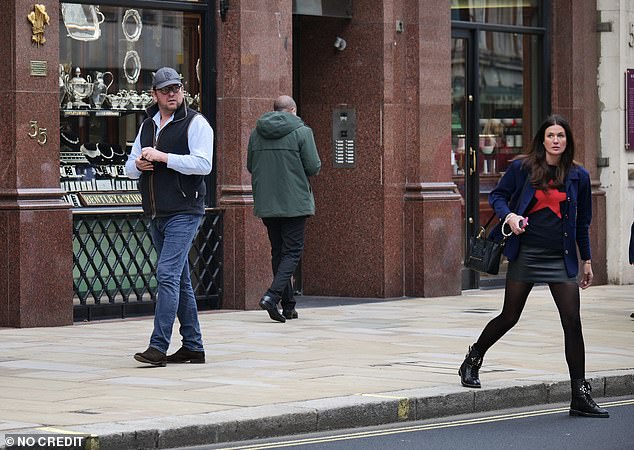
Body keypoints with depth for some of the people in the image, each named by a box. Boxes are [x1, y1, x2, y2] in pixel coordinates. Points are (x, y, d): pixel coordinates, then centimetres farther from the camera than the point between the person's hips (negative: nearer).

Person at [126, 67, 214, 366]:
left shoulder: (195, 123, -5)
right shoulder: (147, 126, 16)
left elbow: (203, 164, -17)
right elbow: (130, 168, 19)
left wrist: (162, 157, -18)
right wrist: (139, 164, -5)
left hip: (184, 213, -8)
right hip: (156, 215, 8)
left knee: (167, 274, -17)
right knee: (180, 280, 11)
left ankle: (158, 347, -20)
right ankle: (193, 347, 17)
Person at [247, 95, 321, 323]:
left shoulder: (256, 133, 6)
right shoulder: (301, 131, -7)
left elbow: (250, 166, 12)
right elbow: (313, 167, -9)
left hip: (266, 204, 5)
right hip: (294, 203, -5)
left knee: (278, 251, 14)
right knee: (292, 252, -1)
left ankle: (288, 305, 16)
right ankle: (272, 296, -20)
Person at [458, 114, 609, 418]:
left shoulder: (578, 176, 5)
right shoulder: (522, 168, -2)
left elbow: (582, 222, 13)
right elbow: (497, 196, 8)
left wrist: (587, 261, 15)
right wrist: (509, 216, -12)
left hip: (561, 258, 2)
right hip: (526, 253, -2)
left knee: (572, 322, -4)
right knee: (509, 317, 4)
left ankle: (580, 397, 0)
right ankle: (473, 361, 31)